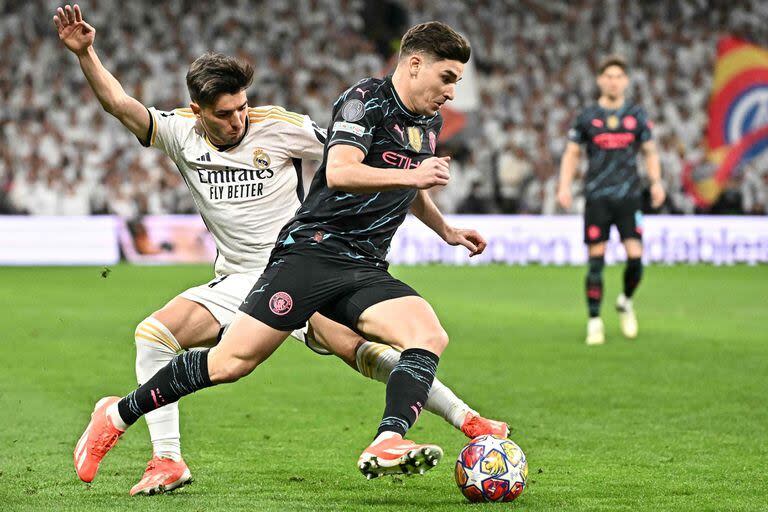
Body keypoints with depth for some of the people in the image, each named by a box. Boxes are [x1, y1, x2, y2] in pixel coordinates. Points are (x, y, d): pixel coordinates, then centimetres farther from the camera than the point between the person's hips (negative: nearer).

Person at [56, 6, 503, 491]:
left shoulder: (278, 126, -10)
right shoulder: (182, 132, -2)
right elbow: (120, 103, -9)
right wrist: (86, 53, -24)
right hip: (236, 283, 4)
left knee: (360, 350, -24)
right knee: (153, 333, -15)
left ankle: (467, 419, -18)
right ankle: (168, 461, -11)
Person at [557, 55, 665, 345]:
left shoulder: (636, 115, 8)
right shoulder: (588, 117, 5)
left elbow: (650, 152, 15)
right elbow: (571, 153, 11)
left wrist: (656, 182, 0)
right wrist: (565, 186, -2)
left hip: (629, 197, 1)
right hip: (597, 198, -1)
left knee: (635, 256, -8)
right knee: (596, 261, -4)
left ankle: (626, 302, 21)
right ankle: (594, 322, 5)